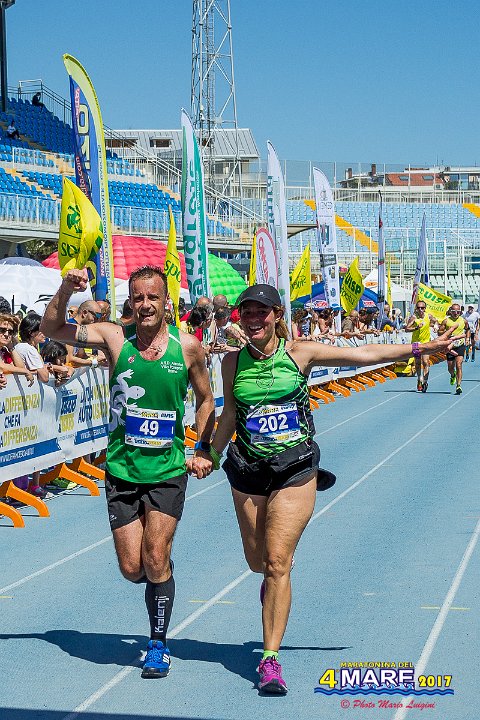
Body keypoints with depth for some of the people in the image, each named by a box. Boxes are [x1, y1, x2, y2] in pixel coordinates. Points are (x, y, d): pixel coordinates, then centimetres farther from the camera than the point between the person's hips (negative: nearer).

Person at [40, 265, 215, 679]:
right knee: (132, 569, 3)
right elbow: (52, 330, -9)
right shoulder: (115, 338, -4)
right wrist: (65, 290, -25)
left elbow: (205, 399, 11)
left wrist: (204, 450, 4)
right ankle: (160, 582, 38)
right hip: (122, 470, 1)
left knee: (156, 561, -7)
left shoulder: (188, 346, -4)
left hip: (168, 470, -1)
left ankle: (158, 645, 9)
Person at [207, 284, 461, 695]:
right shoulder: (233, 362, 2)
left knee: (277, 563, -12)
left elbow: (363, 355, -2)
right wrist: (212, 455, 16)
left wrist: (419, 349, -4)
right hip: (247, 471, 3)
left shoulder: (300, 353, -4)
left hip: (295, 469, -3)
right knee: (258, 563, 10)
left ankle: (271, 658, -7)